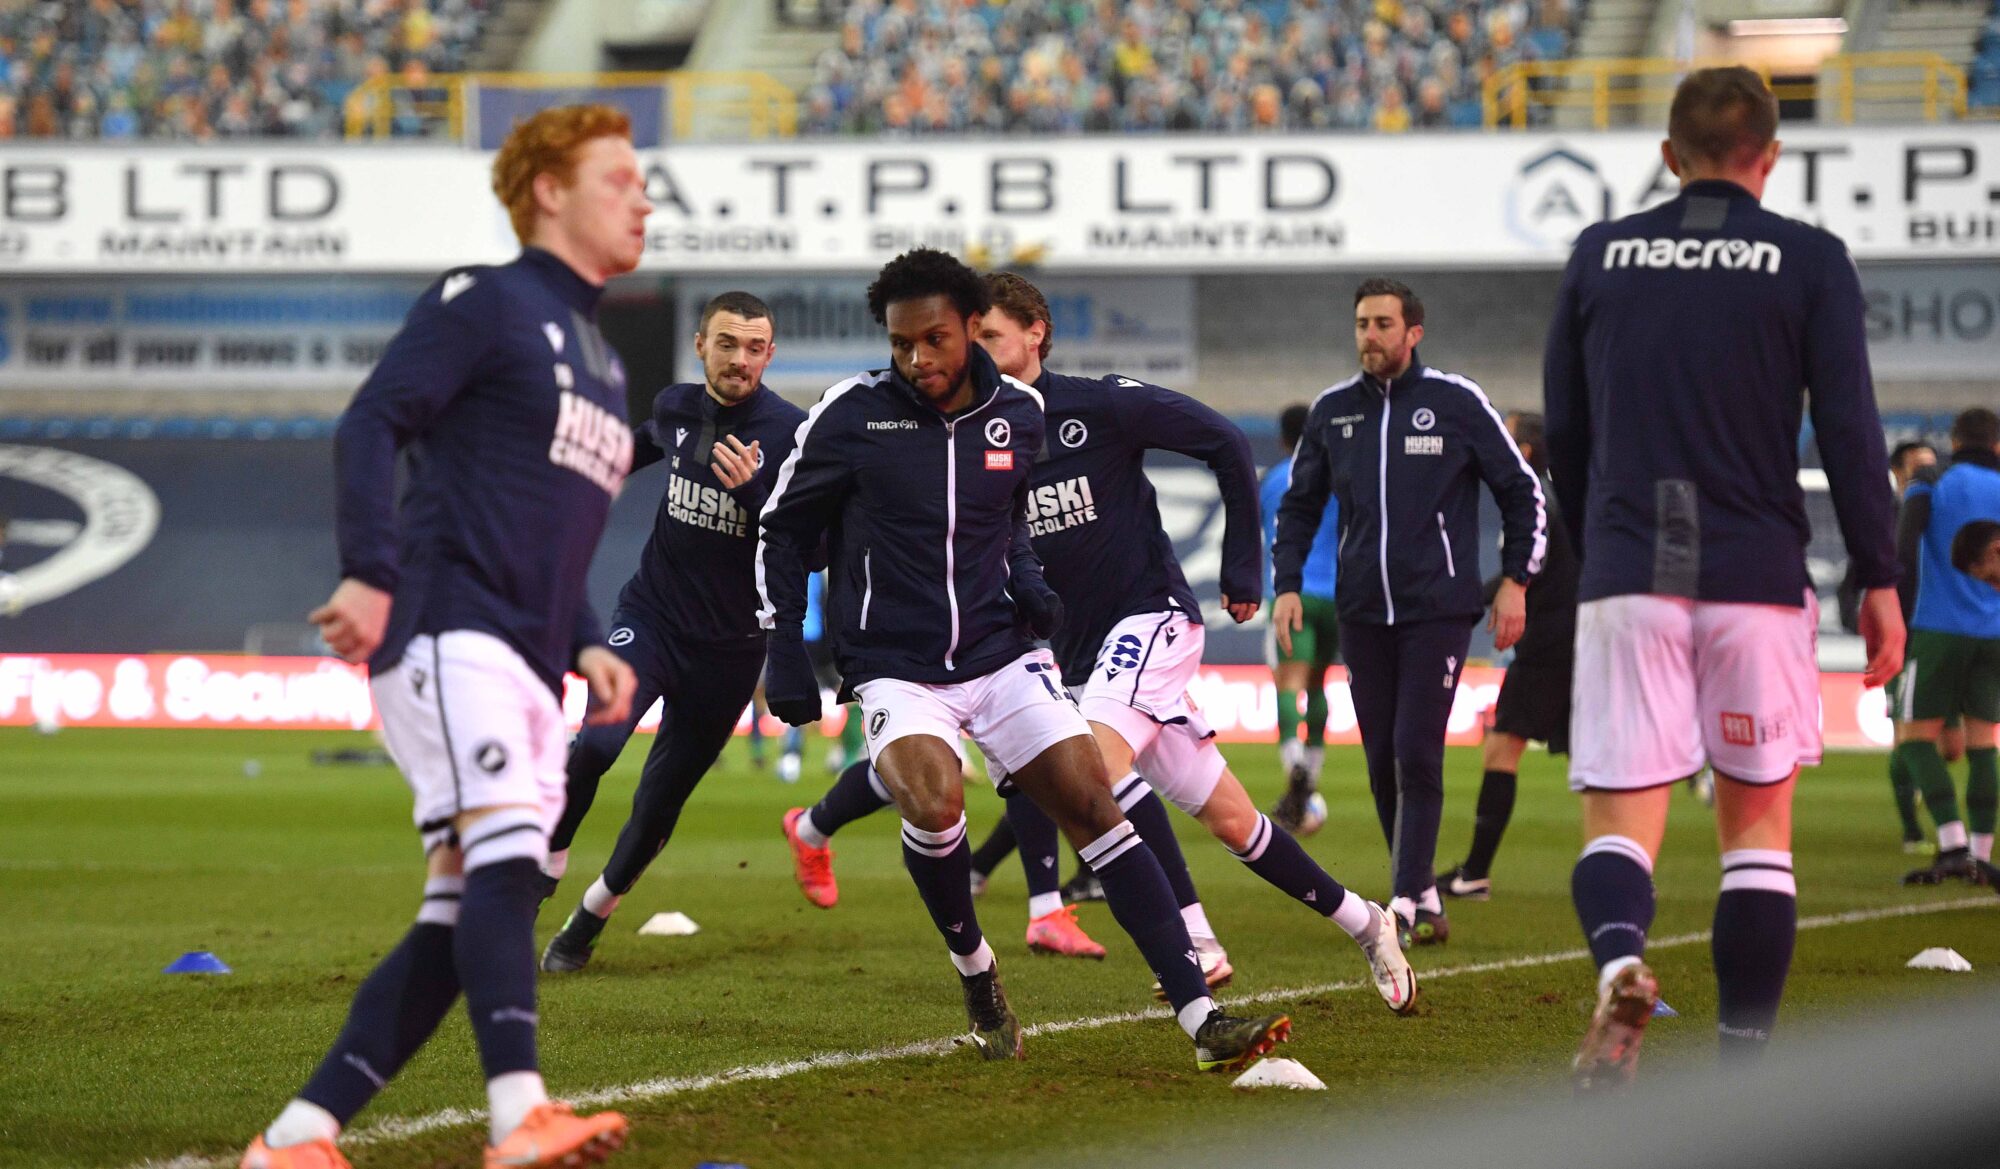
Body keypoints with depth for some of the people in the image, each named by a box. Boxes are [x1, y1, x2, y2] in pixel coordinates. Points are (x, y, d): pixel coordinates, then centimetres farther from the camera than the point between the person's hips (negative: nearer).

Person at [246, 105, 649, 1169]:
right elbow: (370, 426, -9)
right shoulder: (483, 302, 2)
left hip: (528, 673, 8)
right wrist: (371, 573, -22)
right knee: (504, 851, -26)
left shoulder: (601, 363, 27)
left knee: (465, 917, -1)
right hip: (444, 633, -8)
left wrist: (585, 645, 15)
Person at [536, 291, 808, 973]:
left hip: (728, 650, -2)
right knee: (597, 742, -24)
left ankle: (591, 918, 26)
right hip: (650, 615, 2)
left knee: (659, 802, 5)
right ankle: (546, 866, -3)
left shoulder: (791, 433, -12)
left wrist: (751, 491, -31)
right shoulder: (676, 408, 0)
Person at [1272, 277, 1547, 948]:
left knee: (1417, 755, -12)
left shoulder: (1457, 403, -1)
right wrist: (1287, 584, 7)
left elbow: (1523, 493, 5)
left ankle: (1406, 902, -12)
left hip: (1438, 610, -4)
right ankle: (1427, 901, 13)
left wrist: (1515, 582, -1)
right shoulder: (1332, 412, 9)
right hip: (1363, 612, 4)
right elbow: (1300, 505, 19)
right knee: (1382, 761, 4)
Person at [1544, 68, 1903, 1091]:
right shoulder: (1808, 261, 0)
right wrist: (1879, 580, 2)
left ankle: (1618, 960, -32)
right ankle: (1743, 1057, 8)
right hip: (1758, 578, -1)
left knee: (1620, 815, -1)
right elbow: (1850, 432, -4)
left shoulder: (1599, 256, 8)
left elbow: (1564, 433, 14)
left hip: (1627, 576, 1)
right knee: (1758, 818, 11)